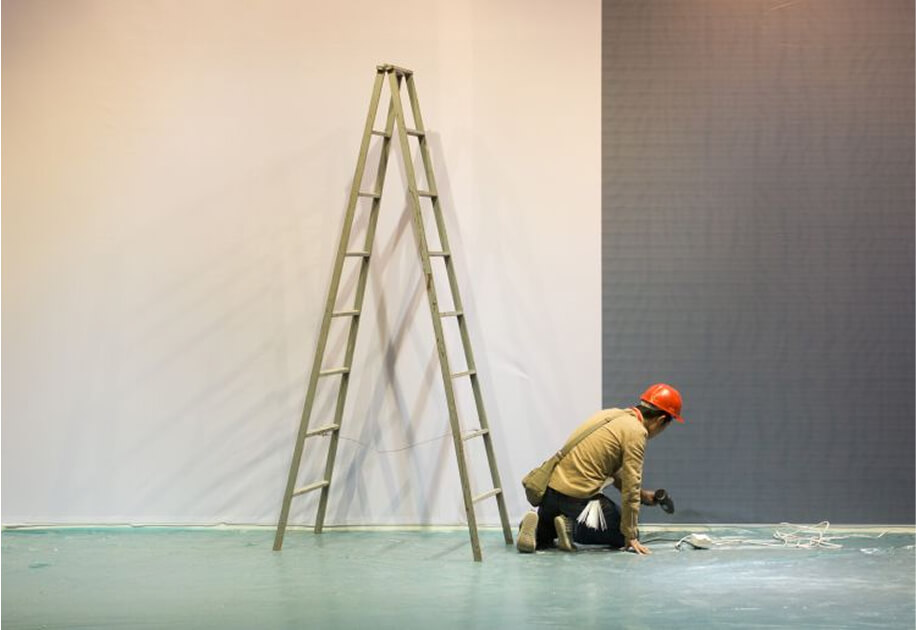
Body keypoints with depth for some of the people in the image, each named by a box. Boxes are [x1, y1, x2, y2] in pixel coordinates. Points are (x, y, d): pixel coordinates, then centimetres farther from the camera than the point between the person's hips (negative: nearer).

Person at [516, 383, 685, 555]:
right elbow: (630, 485, -12)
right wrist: (631, 536, -6)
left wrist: (641, 494, 28)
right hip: (578, 499, -8)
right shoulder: (635, 431, -10)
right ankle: (573, 528, -7)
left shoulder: (610, 414, 14)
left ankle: (539, 529, 2)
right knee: (625, 535, 11)